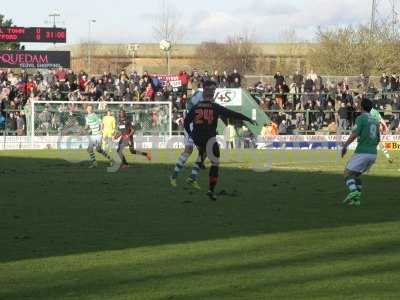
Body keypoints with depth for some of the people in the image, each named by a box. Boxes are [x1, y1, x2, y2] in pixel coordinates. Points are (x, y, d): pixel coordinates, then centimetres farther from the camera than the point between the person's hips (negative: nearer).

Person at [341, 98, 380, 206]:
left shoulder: (360, 118, -5)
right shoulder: (375, 121, 16)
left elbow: (354, 134, -17)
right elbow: (378, 139, 22)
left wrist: (345, 146, -10)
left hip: (362, 152, -7)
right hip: (373, 153, 7)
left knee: (348, 173, -2)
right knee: (356, 175, 20)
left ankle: (353, 193, -26)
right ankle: (356, 199, 10)